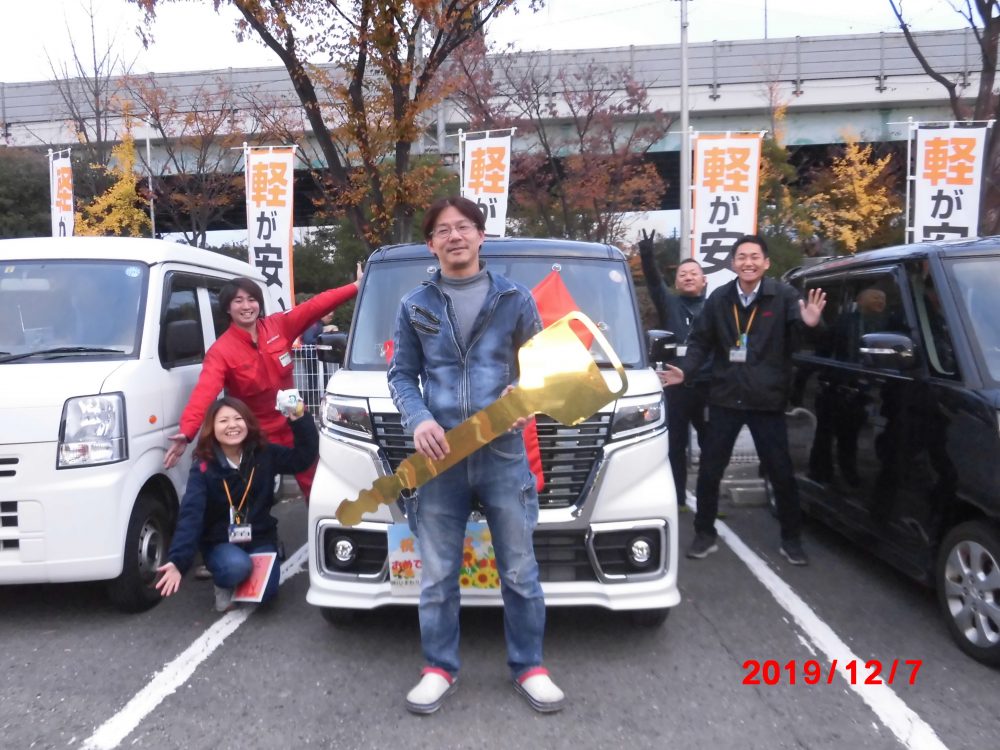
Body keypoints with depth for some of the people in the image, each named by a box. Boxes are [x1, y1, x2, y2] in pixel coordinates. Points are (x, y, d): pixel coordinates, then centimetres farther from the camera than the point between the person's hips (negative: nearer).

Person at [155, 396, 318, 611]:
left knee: (265, 591, -22)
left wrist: (299, 420, -21)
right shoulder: (203, 468, -12)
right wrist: (178, 561, -35)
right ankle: (224, 585, 2)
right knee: (237, 566, -35)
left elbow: (305, 456, -7)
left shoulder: (265, 454, -3)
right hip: (220, 543, -2)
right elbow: (190, 516, -22)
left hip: (260, 539, 2)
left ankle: (238, 582, 14)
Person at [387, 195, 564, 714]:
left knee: (520, 571, 8)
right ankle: (439, 668, 27)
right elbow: (402, 375, 8)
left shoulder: (515, 299, 7)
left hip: (503, 453, 0)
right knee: (436, 575, 9)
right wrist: (418, 420, -11)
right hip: (438, 456, 1)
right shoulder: (414, 306, 9)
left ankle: (528, 667, 25)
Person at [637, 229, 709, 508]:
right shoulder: (669, 304, 9)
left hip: (707, 386, 0)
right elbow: (654, 282, -10)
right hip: (676, 387, 0)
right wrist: (647, 256, -27)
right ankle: (677, 498, 17)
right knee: (675, 445, 6)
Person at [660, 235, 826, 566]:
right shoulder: (718, 298, 3)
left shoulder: (783, 296, -6)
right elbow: (701, 341, 9)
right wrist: (685, 369, -5)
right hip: (725, 399, 3)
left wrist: (811, 323, -41)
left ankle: (791, 540, 25)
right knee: (709, 471, 9)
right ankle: (705, 535, 25)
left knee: (781, 473, 8)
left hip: (767, 401, -2)